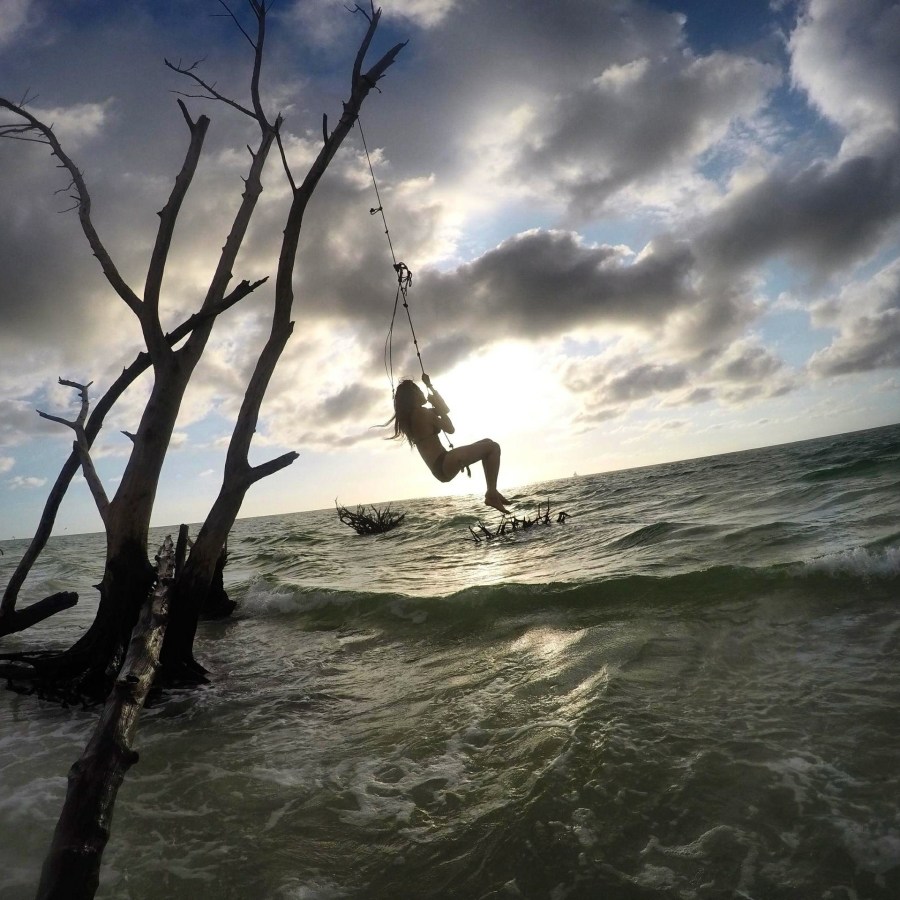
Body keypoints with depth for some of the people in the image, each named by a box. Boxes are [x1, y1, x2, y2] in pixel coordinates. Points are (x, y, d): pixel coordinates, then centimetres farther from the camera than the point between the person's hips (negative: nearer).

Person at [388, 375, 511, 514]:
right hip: (444, 465, -10)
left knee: (487, 443, 21)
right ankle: (492, 495, -11)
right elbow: (450, 429, -6)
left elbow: (445, 410, 27)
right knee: (492, 447, -9)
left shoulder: (409, 416, 18)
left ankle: (492, 492, 13)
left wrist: (429, 386, 28)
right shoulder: (422, 412, -10)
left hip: (439, 468, 10)